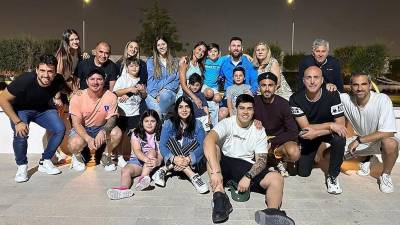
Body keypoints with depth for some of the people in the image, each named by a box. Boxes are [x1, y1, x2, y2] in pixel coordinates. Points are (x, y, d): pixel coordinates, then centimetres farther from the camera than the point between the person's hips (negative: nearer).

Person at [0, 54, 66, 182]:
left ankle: (45, 162, 2)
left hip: (43, 109, 3)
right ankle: (22, 166, -2)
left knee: (60, 129, -18)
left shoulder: (58, 80, -24)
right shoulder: (25, 80, -34)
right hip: (21, 109, -3)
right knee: (20, 134, -28)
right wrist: (17, 122, -27)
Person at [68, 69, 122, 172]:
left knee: (117, 133, -28)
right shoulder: (77, 97, -17)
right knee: (75, 143, -33)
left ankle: (106, 157, 3)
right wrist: (88, 139, -36)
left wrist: (103, 131, -39)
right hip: (82, 129, -1)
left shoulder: (111, 97, -16)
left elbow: (112, 119, -15)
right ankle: (77, 156, 8)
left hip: (101, 128, 2)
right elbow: (76, 123, -18)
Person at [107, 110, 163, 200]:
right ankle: (124, 188, -58)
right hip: (137, 160, 1)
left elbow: (161, 153, -8)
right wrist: (146, 159, -34)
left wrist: (157, 161, -33)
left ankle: (142, 178, -43)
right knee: (125, 171, -27)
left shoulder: (160, 135, 3)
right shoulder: (136, 134, 2)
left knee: (152, 151, -29)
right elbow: (137, 151, -13)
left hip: (152, 160, 0)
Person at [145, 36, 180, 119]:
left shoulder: (174, 62, 17)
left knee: (165, 95, -37)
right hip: (153, 94, -1)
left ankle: (161, 118, -28)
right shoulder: (150, 61, 12)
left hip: (169, 93, 1)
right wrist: (156, 95, -12)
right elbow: (150, 80, 3)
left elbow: (176, 80, 9)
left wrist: (165, 89, -8)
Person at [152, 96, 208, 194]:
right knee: (171, 141, -26)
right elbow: (162, 146, -14)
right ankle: (192, 176, -35)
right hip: (172, 161, 0)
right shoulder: (169, 124, -5)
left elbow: (201, 147, -14)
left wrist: (188, 159, -34)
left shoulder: (197, 125, -5)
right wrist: (174, 158, -34)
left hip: (191, 164, 0)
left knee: (195, 142, -24)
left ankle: (165, 169, -25)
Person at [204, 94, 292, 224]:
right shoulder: (227, 123, -6)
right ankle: (219, 196, -38)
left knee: (277, 179, -22)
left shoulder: (259, 131, 5)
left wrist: (248, 177, -22)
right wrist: (215, 171, -40)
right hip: (224, 164, -2)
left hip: (247, 167, 2)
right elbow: (209, 140, -27)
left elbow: (262, 160, -1)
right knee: (212, 147, -30)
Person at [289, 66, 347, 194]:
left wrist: (315, 133, -36)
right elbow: (305, 127, -23)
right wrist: (330, 125, -31)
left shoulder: (332, 95, -24)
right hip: (307, 135, 1)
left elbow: (341, 125, -26)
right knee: (303, 172, 2)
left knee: (339, 139, -36)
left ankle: (332, 176, -12)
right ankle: (312, 154, 37)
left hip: (328, 132, -1)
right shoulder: (296, 99, -23)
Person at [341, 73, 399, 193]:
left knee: (390, 143, -40)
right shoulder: (347, 99, -16)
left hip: (381, 139, -4)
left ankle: (385, 176, -7)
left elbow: (388, 132, -30)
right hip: (359, 141, 4)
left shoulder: (382, 100, -26)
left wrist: (359, 140, -29)